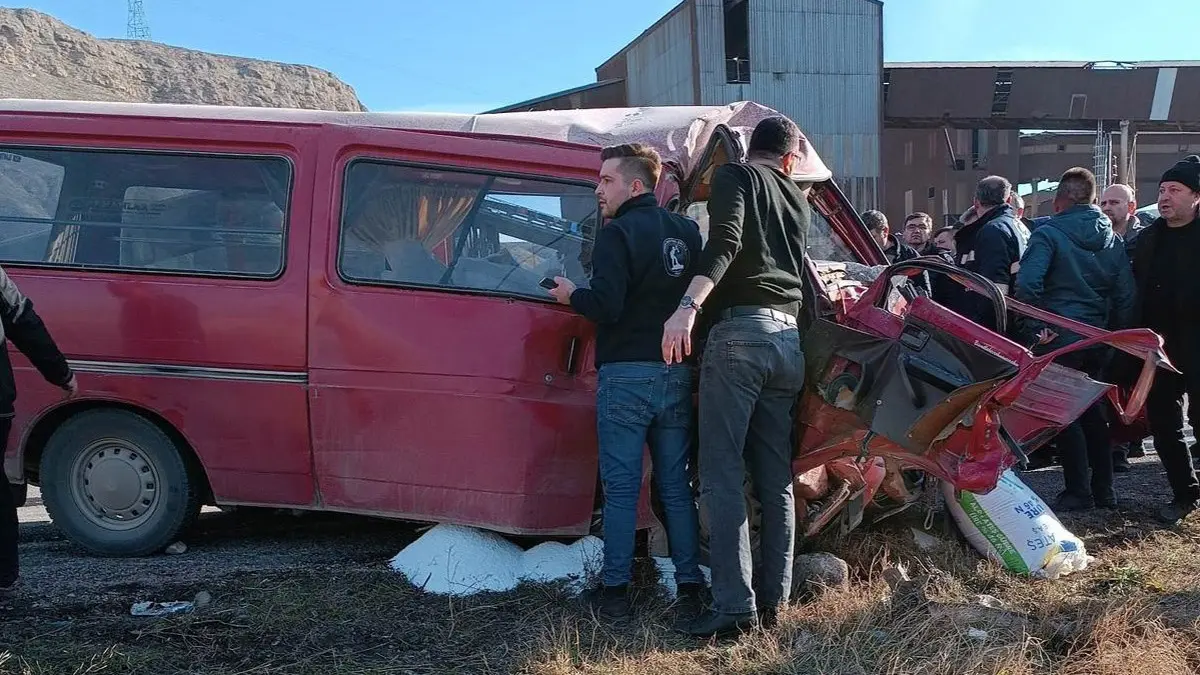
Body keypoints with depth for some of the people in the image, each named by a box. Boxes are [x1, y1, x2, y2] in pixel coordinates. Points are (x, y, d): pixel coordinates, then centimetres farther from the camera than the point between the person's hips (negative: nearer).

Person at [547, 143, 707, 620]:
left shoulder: (619, 233, -10)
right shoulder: (687, 232, 11)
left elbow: (606, 306, -18)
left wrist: (571, 295, -1)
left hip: (627, 375, -6)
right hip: (678, 375, 6)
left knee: (620, 488, 1)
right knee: (676, 486, 12)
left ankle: (615, 590, 6)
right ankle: (689, 587, 15)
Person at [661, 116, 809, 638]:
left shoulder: (733, 175, 5)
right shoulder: (798, 201, 23)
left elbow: (724, 243, -14)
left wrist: (688, 307, -24)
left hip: (740, 333, -6)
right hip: (788, 340, 7)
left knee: (722, 477, -6)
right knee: (776, 480, 10)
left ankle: (734, 605, -10)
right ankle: (774, 600, 12)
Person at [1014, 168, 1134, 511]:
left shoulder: (1049, 233, -10)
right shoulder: (1113, 239, 9)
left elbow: (1027, 283, -23)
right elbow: (1127, 293, 8)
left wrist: (1036, 325, -11)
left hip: (1060, 339, -6)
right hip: (1099, 340, 6)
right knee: (1094, 411, 16)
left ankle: (1078, 491, 5)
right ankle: (1104, 490, 22)